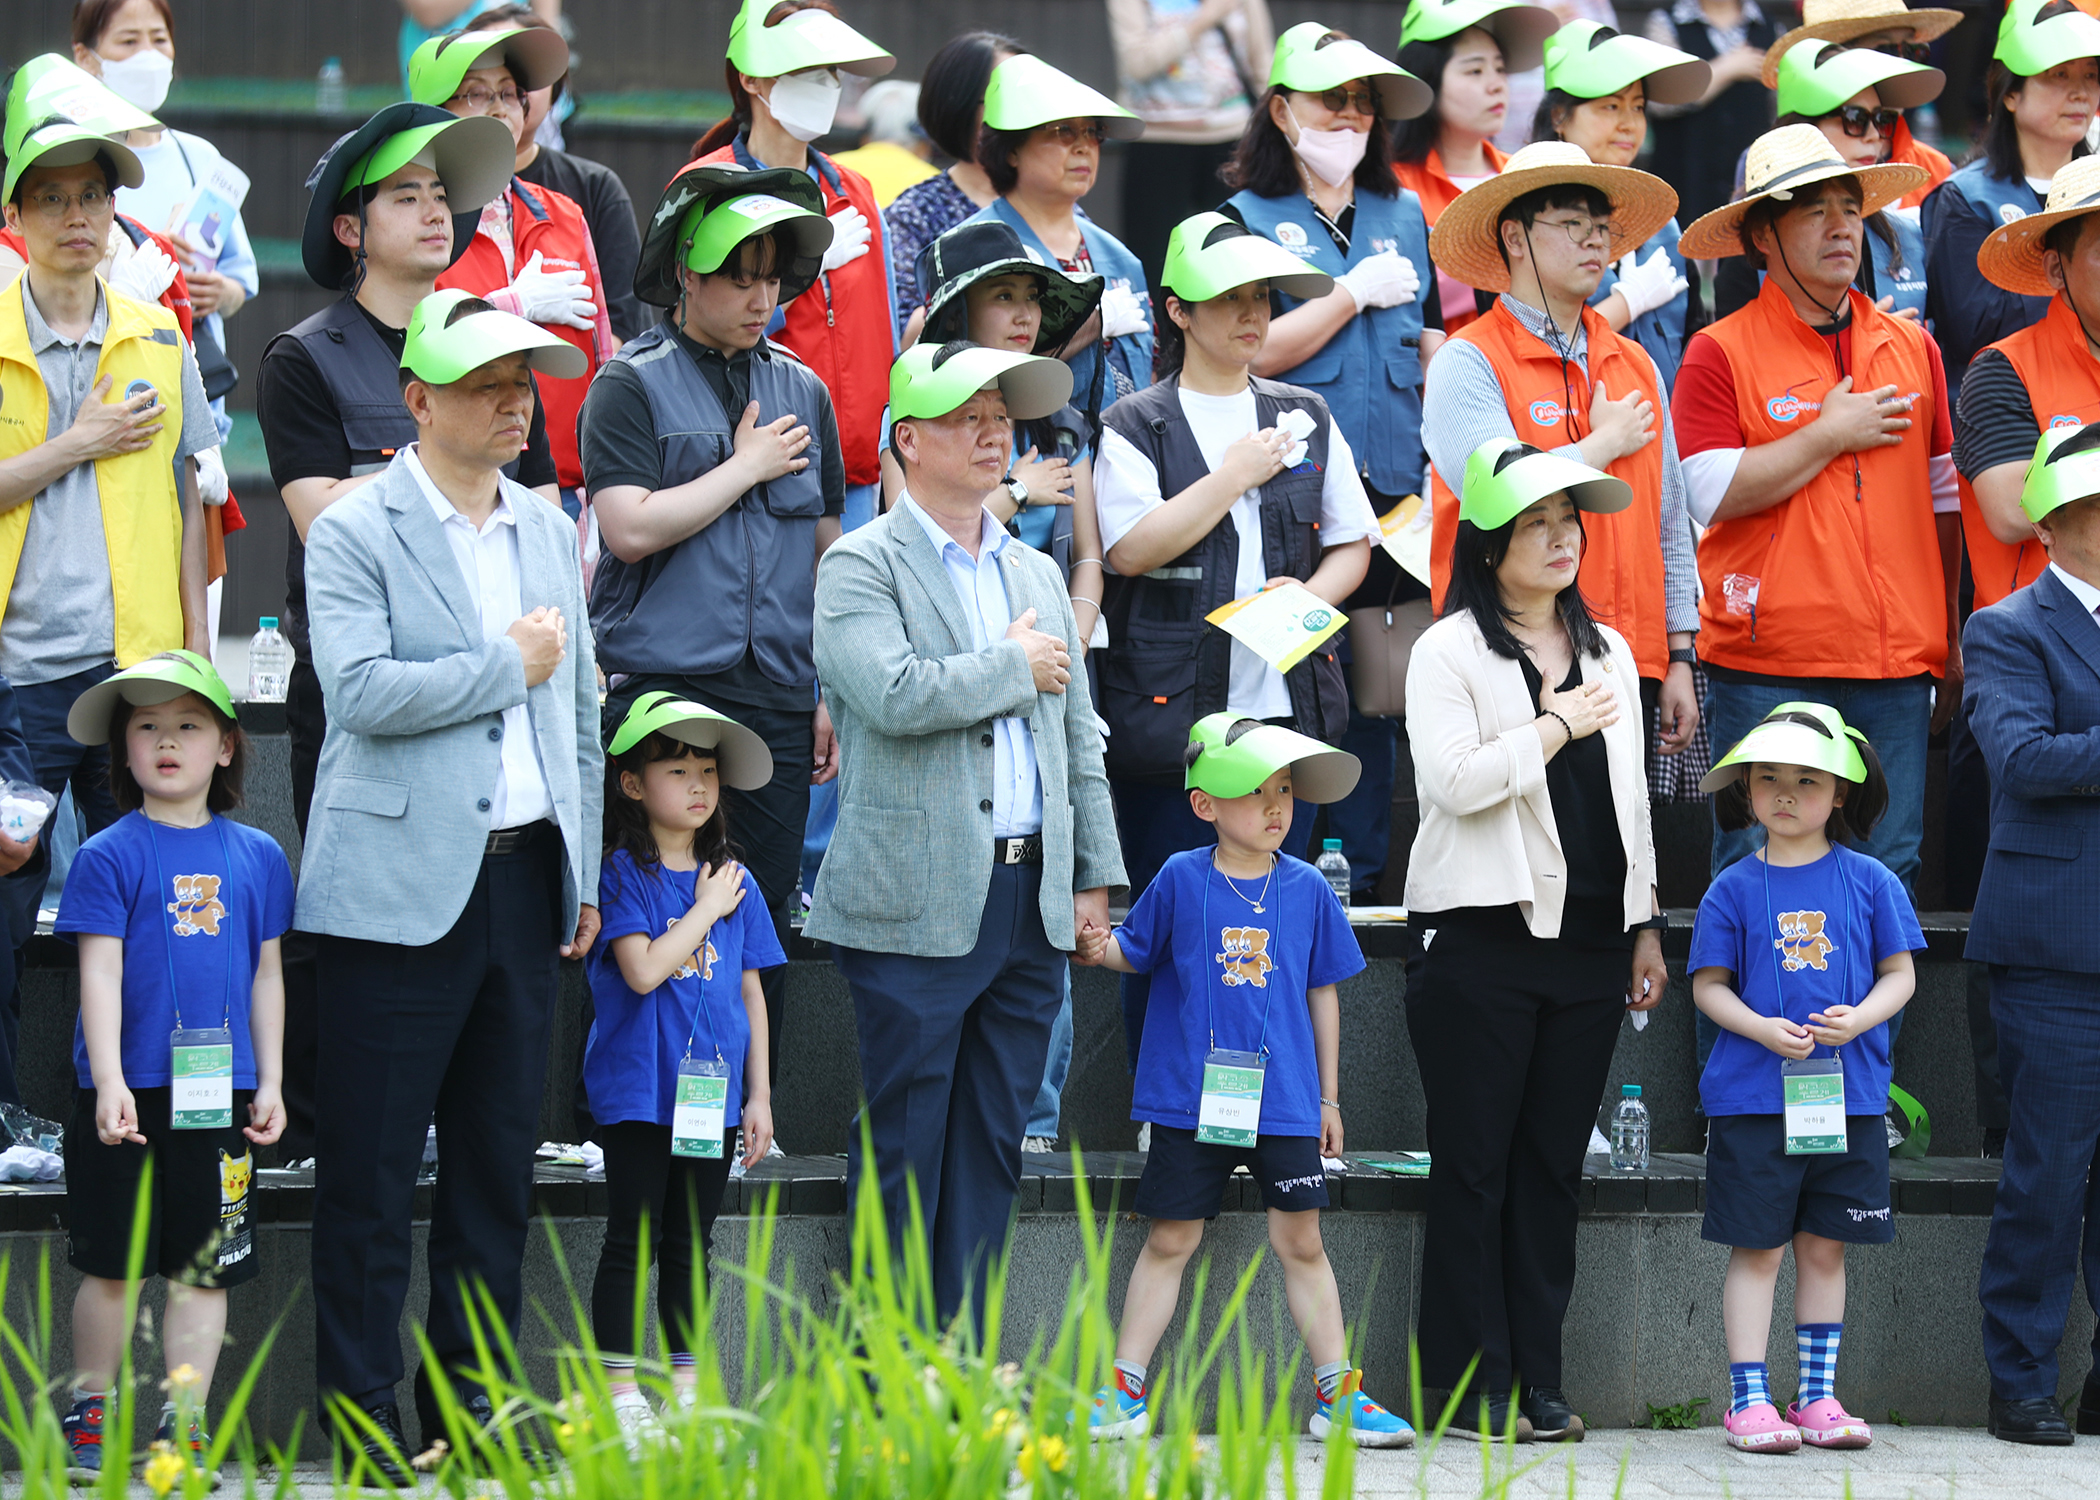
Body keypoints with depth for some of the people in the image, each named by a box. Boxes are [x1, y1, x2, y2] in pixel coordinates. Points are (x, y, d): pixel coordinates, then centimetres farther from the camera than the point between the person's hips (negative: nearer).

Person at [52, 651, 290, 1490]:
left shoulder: (257, 857, 8)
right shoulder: (110, 857, -3)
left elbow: (266, 975, 13)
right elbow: (100, 971, -8)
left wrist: (269, 1082, 10)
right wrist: (109, 1083, -16)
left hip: (218, 1097, 3)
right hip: (128, 1095, -3)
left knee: (205, 1266, 3)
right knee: (112, 1266, 4)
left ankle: (183, 1427, 8)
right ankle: (90, 1417, 17)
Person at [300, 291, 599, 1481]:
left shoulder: (551, 532, 15)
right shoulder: (355, 534, -5)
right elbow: (364, 689, -18)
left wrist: (585, 870, 16)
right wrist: (508, 664, -10)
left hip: (527, 876, 6)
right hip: (405, 881, -6)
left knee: (500, 1159, 9)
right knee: (372, 1170, -3)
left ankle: (479, 1406, 16)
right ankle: (365, 1417, 1)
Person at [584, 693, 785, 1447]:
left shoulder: (734, 881, 10)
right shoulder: (623, 873, -6)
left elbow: (750, 992, 13)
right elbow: (643, 969, -19)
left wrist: (758, 1094, 11)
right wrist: (705, 910, -12)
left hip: (711, 1092, 5)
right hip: (638, 1091, -5)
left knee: (691, 1244, 10)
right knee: (632, 1239, -2)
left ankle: (685, 1391, 15)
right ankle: (620, 1393, 1)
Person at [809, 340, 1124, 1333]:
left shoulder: (1037, 574, 19)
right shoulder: (861, 568, -3)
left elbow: (1079, 736, 21)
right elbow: (896, 694, -21)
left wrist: (1094, 875, 15)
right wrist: (1014, 666, -8)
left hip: (1031, 901, 6)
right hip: (918, 906, -6)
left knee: (992, 1147, 7)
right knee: (903, 1149, -3)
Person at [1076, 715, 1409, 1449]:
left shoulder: (1307, 888, 3)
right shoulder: (1182, 880, -2)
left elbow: (1322, 994, 11)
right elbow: (1136, 949, 9)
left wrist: (1328, 1097, 12)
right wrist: (1102, 948, -15)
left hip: (1283, 1101, 1)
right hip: (1191, 1097, -1)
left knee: (1300, 1243, 4)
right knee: (1170, 1241, 4)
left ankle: (1337, 1394, 10)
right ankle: (1125, 1392, 10)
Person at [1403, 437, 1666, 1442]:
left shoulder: (1608, 652, 16)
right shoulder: (1449, 652, -3)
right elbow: (1453, 777, -16)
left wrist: (1645, 924, 16)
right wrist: (1559, 725, -10)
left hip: (1588, 941, 5)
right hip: (1481, 936, -5)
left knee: (1553, 1167, 6)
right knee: (1474, 1166, -2)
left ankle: (1537, 1379, 10)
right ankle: (1467, 1387, 2)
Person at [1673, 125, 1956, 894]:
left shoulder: (1911, 348, 14)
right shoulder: (1720, 354, -1)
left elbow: (1943, 500, 18)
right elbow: (1712, 492, -11)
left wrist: (1950, 644, 16)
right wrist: (1831, 435, -9)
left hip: (1896, 661, 4)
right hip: (1768, 666, -4)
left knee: (1890, 877, 5)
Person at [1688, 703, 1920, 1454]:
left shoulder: (1869, 882, 3)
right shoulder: (1734, 889, 0)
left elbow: (1899, 974, 6)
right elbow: (1709, 985, 2)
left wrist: (1859, 1018, -13)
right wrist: (1762, 1029, -15)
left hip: (1848, 1098, 2)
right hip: (1753, 1100, -2)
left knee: (1825, 1248, 10)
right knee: (1757, 1248, 0)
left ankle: (1817, 1397, 18)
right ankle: (1748, 1400, 5)